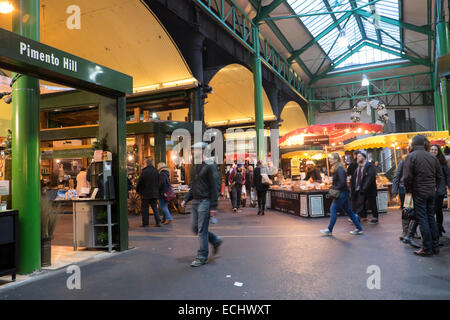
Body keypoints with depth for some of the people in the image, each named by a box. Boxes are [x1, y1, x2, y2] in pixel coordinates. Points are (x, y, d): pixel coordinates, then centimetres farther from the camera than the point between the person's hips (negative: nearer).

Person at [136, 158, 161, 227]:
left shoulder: (144, 172, -12)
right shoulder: (156, 171, 3)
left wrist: (138, 191, 7)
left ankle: (145, 223, 8)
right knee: (155, 207, 10)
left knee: (145, 208, 5)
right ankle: (158, 221, 1)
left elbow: (140, 182, -8)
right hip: (154, 193, 4)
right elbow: (158, 182, 11)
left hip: (145, 193, -4)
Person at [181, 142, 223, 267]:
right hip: (196, 201, 8)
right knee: (195, 228, 11)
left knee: (202, 230, -3)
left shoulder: (210, 166, -11)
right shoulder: (196, 166, 15)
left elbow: (215, 186, -14)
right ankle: (216, 240, 30)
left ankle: (202, 257, 9)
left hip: (205, 202, -8)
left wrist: (213, 206, -18)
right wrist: (186, 199, 10)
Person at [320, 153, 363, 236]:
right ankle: (359, 229, 19)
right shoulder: (335, 169, 13)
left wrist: (336, 189, -17)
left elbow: (343, 182, -24)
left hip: (341, 193, -10)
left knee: (333, 210, -5)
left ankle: (329, 230, 3)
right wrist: (333, 188, 8)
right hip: (342, 193, 10)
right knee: (348, 210, 12)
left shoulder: (339, 169, -17)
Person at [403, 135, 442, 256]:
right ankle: (435, 246, 20)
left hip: (419, 192, -5)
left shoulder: (411, 156, -10)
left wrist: (408, 190, -2)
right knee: (431, 218, 14)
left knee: (422, 219, -1)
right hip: (431, 192, 6)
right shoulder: (432, 157, 7)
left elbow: (407, 177, -16)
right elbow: (439, 175, 12)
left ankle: (427, 249, 2)